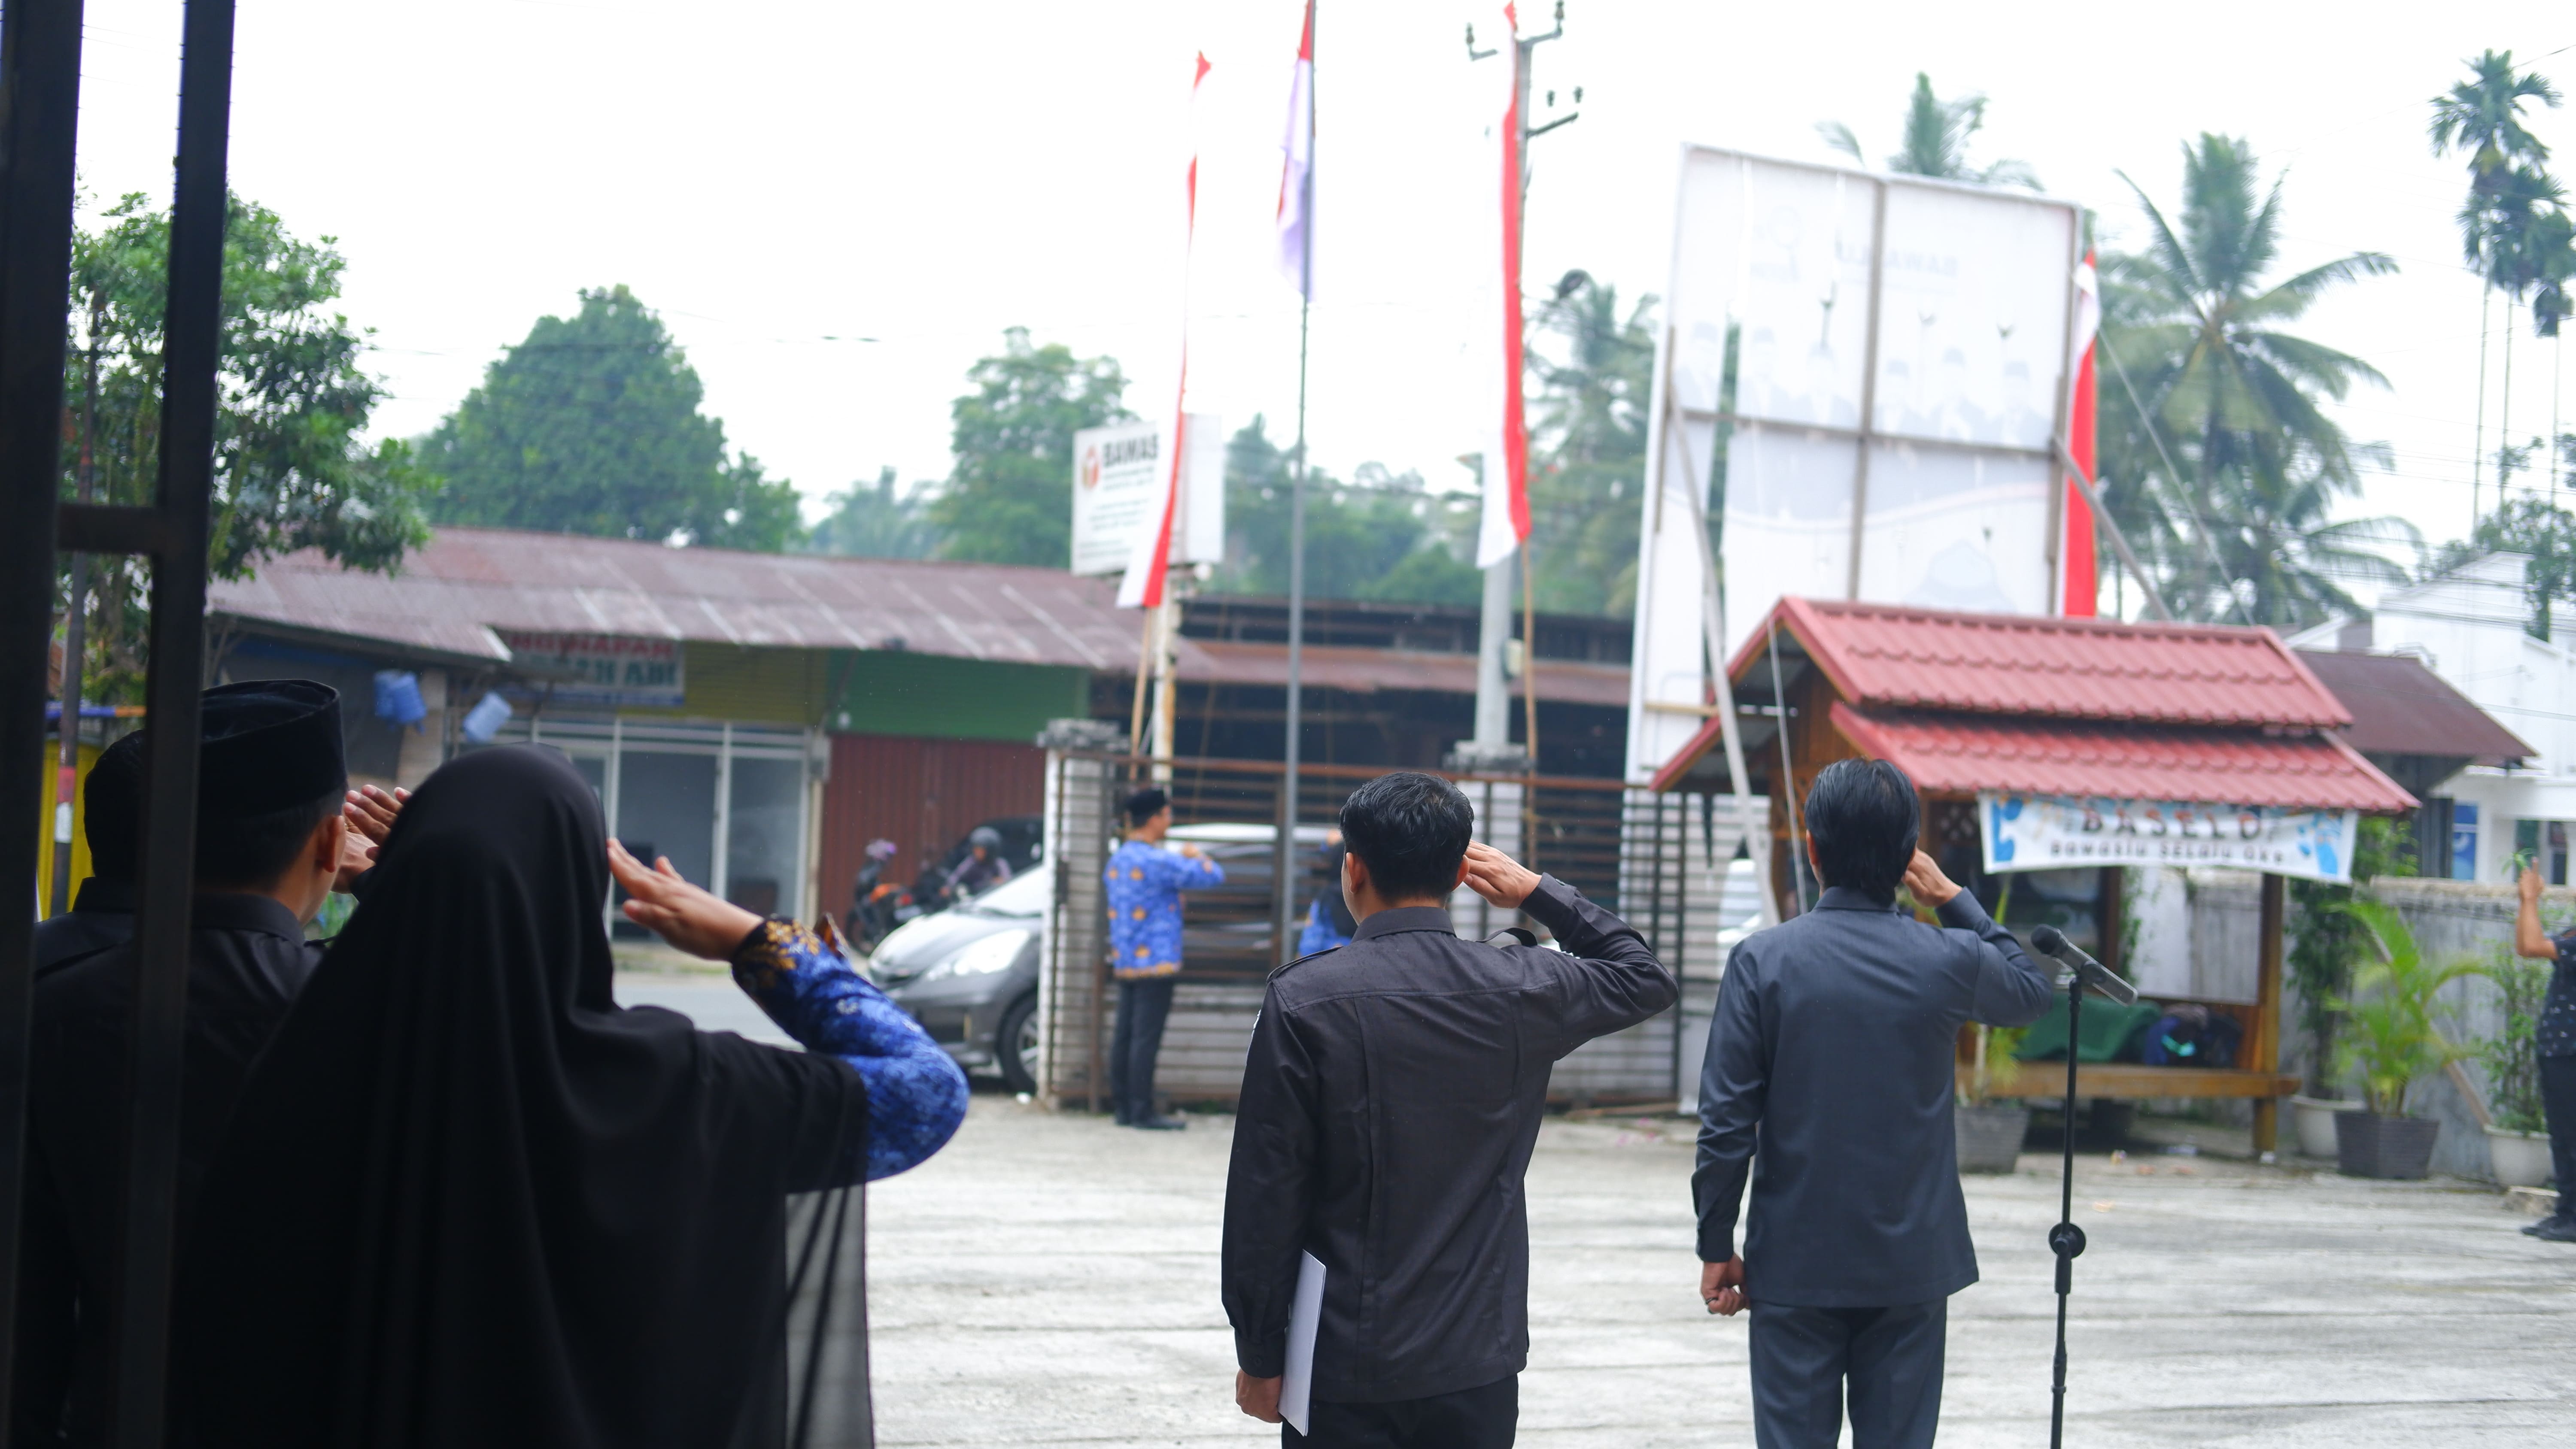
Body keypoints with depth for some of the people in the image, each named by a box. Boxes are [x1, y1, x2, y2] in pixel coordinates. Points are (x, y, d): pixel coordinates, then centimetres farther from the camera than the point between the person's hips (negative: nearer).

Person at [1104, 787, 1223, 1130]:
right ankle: (1143, 1111, -5)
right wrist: (1195, 857, 9)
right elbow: (1214, 875, -14)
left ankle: (1122, 1107, 12)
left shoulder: (1116, 860, 11)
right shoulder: (1158, 862, -15)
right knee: (1146, 1037, -7)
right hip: (1156, 961, -9)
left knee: (1124, 1034, 9)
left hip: (1123, 961, 9)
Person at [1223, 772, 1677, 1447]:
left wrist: (1259, 1356, 0)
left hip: (1346, 1370, -3)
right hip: (1479, 1362, 3)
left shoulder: (1303, 999, -10)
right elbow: (1648, 977, 20)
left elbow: (1265, 1194, -8)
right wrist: (1539, 891, 19)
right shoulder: (1522, 990, -2)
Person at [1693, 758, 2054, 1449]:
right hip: (1914, 1263, 1)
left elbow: (1727, 1123, -8)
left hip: (1795, 1265, -1)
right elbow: (2031, 992, 19)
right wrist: (1955, 899, 18)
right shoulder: (1951, 960, -5)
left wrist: (1716, 1245, 2)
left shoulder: (1763, 961, -9)